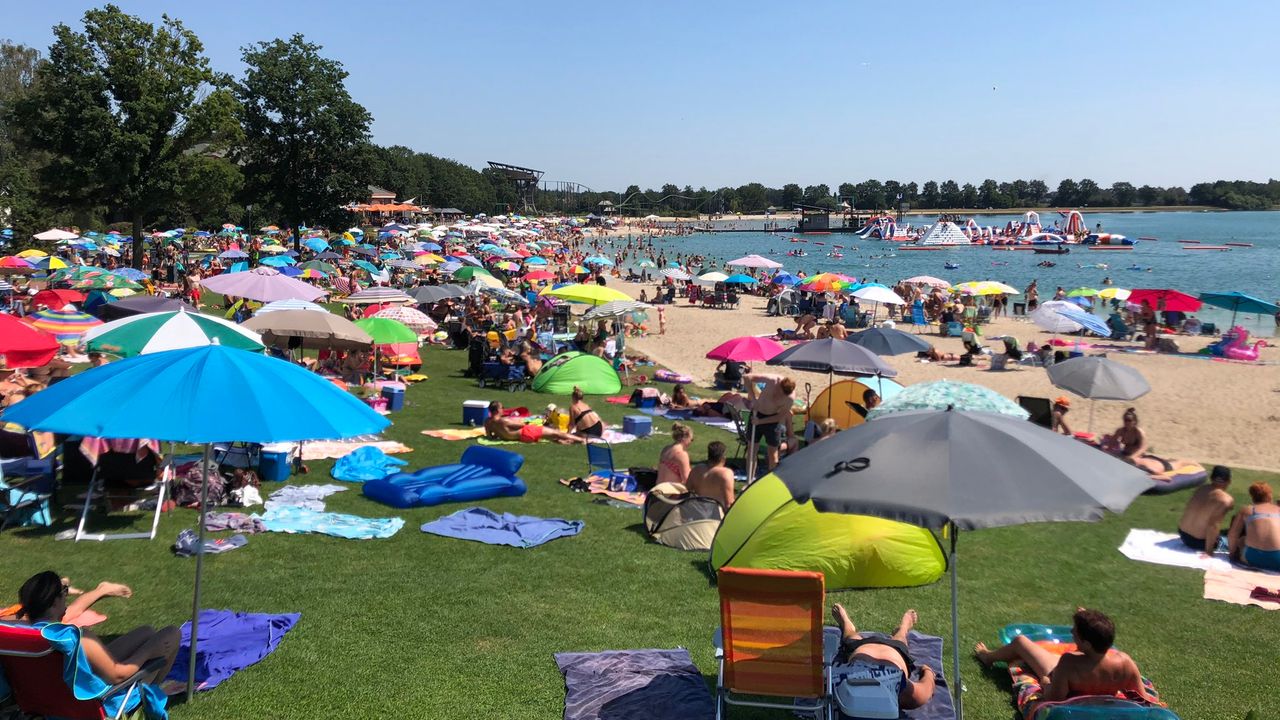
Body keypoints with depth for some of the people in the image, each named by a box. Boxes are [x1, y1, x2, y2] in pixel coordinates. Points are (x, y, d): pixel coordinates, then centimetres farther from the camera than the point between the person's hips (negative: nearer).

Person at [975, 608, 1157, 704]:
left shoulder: (1070, 663, -47)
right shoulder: (1125, 662, -38)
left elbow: (1053, 700, -34)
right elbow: (1143, 698, -20)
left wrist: (1045, 682, -14)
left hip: (1059, 678, -3)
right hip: (1100, 688, 3)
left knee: (1020, 641, 18)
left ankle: (988, 657, 50)